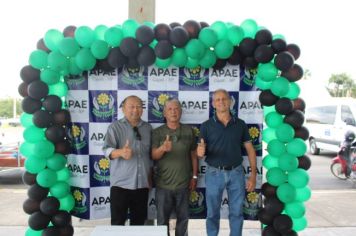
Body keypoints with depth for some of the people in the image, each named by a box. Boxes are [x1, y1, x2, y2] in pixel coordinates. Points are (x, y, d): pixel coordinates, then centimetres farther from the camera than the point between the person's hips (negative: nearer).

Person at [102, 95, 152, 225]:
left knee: (139, 221, 13)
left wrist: (150, 176, 13)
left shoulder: (148, 128, 10)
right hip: (121, 184, -4)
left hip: (142, 184, 4)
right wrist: (120, 152, -36)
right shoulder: (115, 127, -2)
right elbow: (107, 150, -16)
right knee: (118, 222, 1)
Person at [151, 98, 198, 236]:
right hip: (163, 185, -1)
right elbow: (153, 156, -11)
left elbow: (193, 155, 7)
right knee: (162, 219, 10)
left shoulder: (188, 131, 1)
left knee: (183, 218, 14)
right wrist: (163, 148, -32)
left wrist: (194, 176, 4)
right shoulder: (157, 132, -3)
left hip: (183, 184, 1)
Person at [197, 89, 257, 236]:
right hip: (214, 173, -1)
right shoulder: (206, 126, -2)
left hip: (236, 172, 1)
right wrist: (200, 152, -25)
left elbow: (250, 149, 5)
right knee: (212, 213, 10)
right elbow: (200, 152, 0)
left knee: (237, 212, 11)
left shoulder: (240, 124, 3)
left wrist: (253, 175, -1)